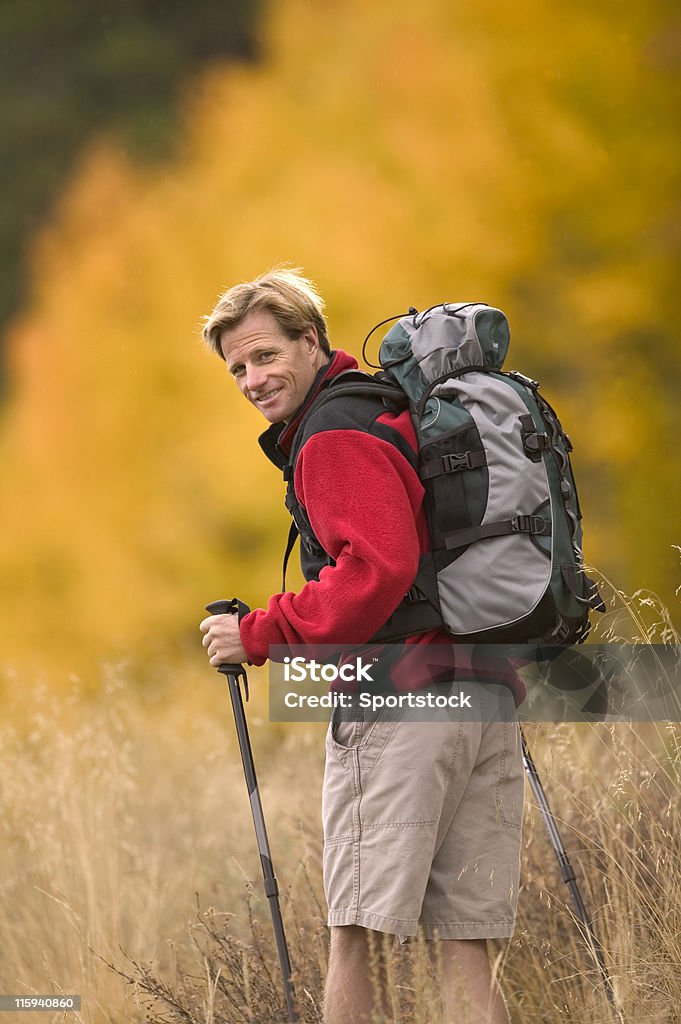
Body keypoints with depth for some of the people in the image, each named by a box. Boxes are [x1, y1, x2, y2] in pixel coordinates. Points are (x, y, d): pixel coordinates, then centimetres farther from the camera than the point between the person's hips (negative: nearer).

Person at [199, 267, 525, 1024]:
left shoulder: (335, 437, -7)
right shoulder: (392, 416, 22)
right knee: (465, 946, 6)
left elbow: (379, 570, -20)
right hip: (491, 693, 9)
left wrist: (259, 635, -14)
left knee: (357, 933, -6)